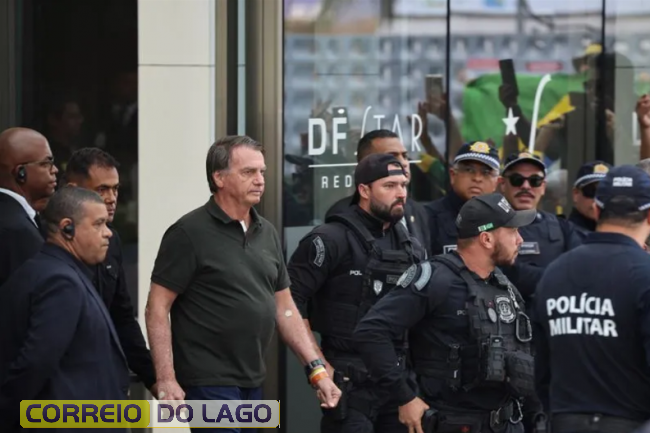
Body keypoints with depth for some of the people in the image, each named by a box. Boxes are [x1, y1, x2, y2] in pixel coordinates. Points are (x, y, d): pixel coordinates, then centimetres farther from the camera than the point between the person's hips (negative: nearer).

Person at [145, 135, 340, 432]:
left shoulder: (266, 233, 12)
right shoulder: (190, 233, -9)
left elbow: (285, 308, 16)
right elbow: (157, 309, -11)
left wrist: (317, 370, 7)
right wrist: (166, 380, -19)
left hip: (253, 383, 7)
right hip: (210, 382, -7)